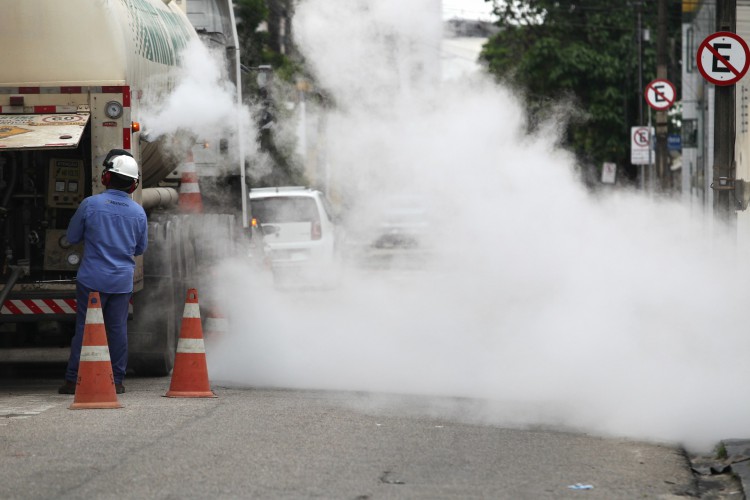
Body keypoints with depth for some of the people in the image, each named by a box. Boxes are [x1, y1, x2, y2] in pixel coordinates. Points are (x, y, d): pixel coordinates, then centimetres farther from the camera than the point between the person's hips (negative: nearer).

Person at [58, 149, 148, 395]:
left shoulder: (90, 205, -9)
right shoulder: (138, 212, 1)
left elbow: (72, 236, 3)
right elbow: (141, 248, 14)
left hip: (93, 278, -2)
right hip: (123, 281, 2)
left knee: (84, 328, 1)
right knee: (117, 329, 8)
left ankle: (74, 379, 1)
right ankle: (116, 380, 10)